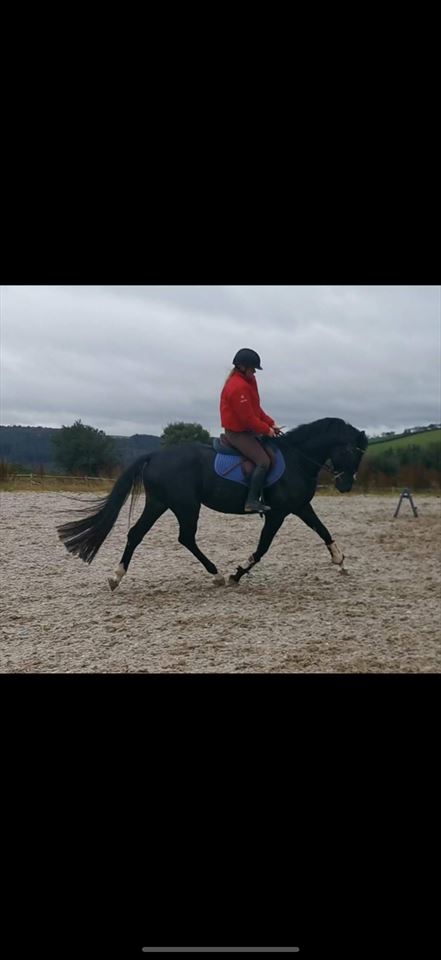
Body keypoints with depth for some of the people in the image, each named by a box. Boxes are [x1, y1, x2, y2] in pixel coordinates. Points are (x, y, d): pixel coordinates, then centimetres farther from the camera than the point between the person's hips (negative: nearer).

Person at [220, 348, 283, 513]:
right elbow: (248, 417, -23)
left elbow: (256, 409, 16)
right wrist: (266, 430, -14)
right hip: (237, 433, -11)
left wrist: (271, 423, 4)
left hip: (247, 430, 11)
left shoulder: (248, 381, 12)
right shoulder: (237, 387, -21)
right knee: (263, 461, -22)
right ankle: (252, 501, -22)